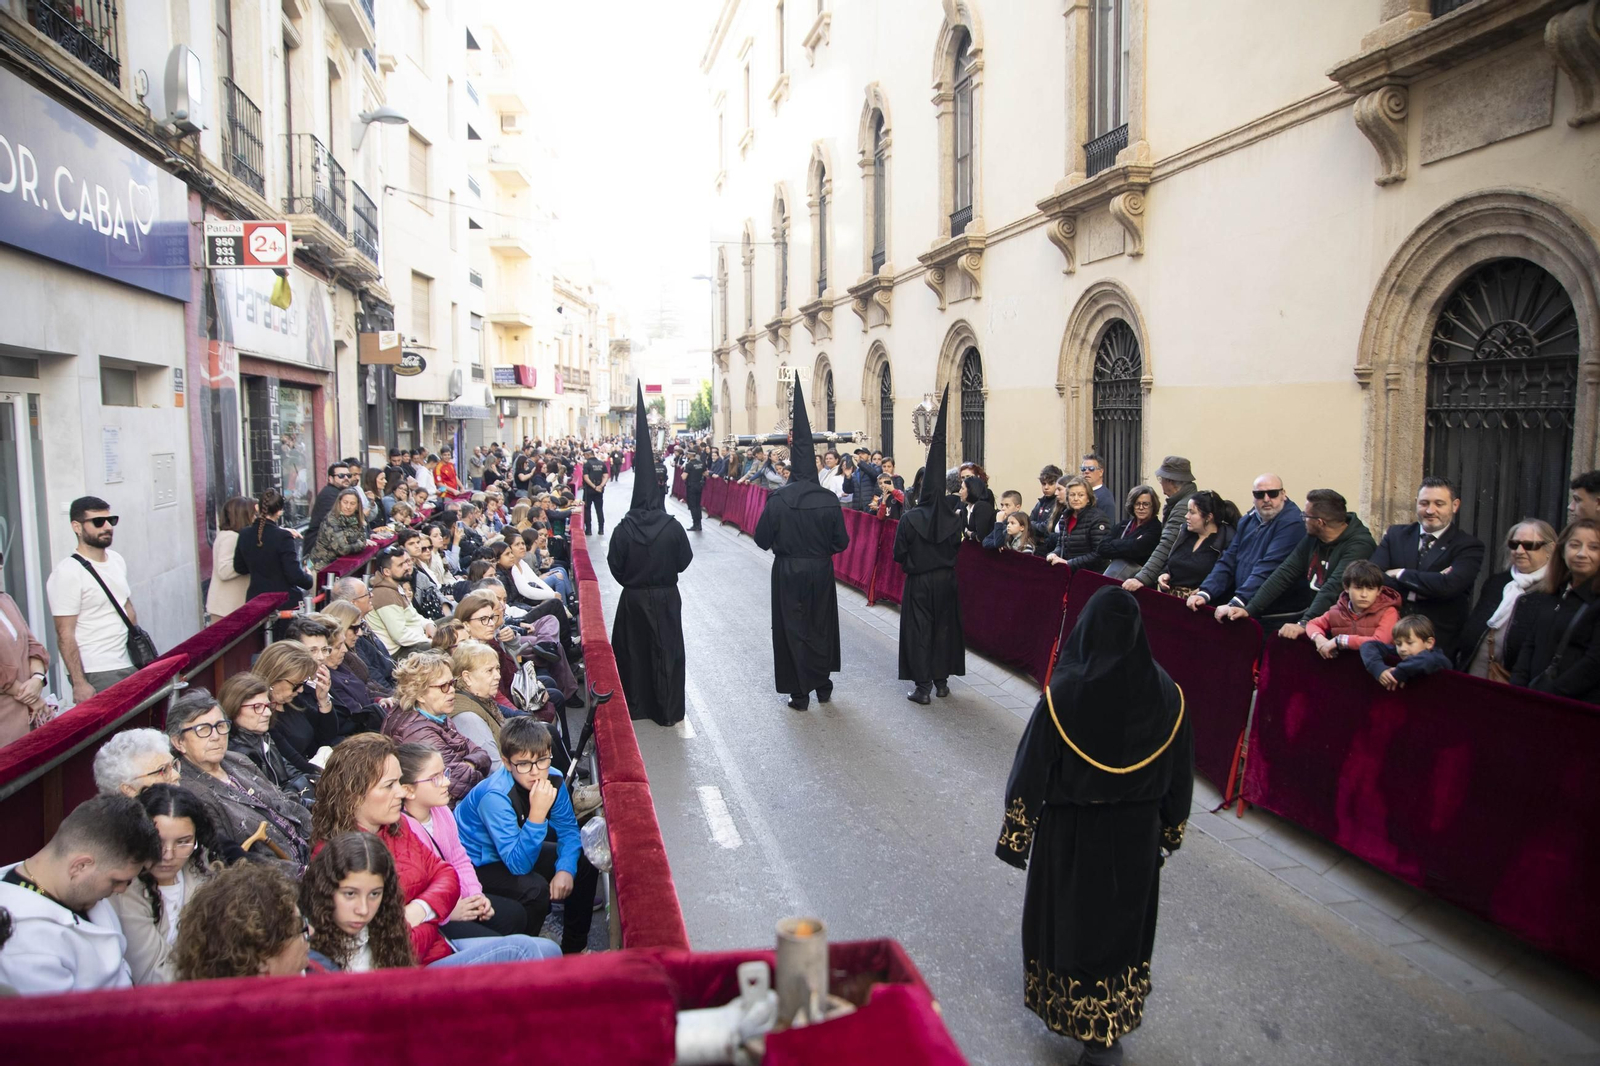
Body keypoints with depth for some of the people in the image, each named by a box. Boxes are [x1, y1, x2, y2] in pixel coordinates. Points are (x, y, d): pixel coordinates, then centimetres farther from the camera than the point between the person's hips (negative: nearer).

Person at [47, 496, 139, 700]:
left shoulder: (117, 561, 10)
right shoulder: (67, 573, -11)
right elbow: (65, 635, -13)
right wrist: (79, 683, -16)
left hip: (130, 666, 6)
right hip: (96, 676, -6)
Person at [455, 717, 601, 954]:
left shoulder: (553, 779, -16)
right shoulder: (495, 797, -35)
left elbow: (568, 829, -3)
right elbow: (518, 864, -37)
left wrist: (566, 869, -21)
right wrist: (537, 814, -47)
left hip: (518, 850, 7)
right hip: (477, 864, -7)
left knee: (585, 867, -4)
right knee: (535, 889, -30)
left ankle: (574, 948, 14)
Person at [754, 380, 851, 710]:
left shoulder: (778, 500, -14)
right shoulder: (829, 500, -9)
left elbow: (761, 539, -9)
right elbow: (841, 541, -5)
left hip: (788, 572, -2)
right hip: (820, 571, 2)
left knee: (793, 629, 8)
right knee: (821, 627, 17)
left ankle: (800, 693, 10)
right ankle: (823, 686, 27)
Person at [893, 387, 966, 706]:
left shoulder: (909, 519, -14)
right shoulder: (954, 519, -6)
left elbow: (898, 554, -10)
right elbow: (957, 548, 3)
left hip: (918, 581, -3)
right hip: (946, 580, 3)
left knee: (918, 631, 4)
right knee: (944, 628, 15)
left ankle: (922, 687, 4)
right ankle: (941, 681, 23)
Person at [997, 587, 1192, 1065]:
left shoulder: (1064, 693, -22)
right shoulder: (1164, 693, -13)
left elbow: (1031, 768, -15)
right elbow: (1179, 775, -1)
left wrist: (1016, 834, -4)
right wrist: (1168, 832, 13)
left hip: (1071, 832, -2)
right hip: (1137, 834, 3)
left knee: (1066, 918, 19)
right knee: (1124, 924, 20)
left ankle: (1063, 1008, 41)